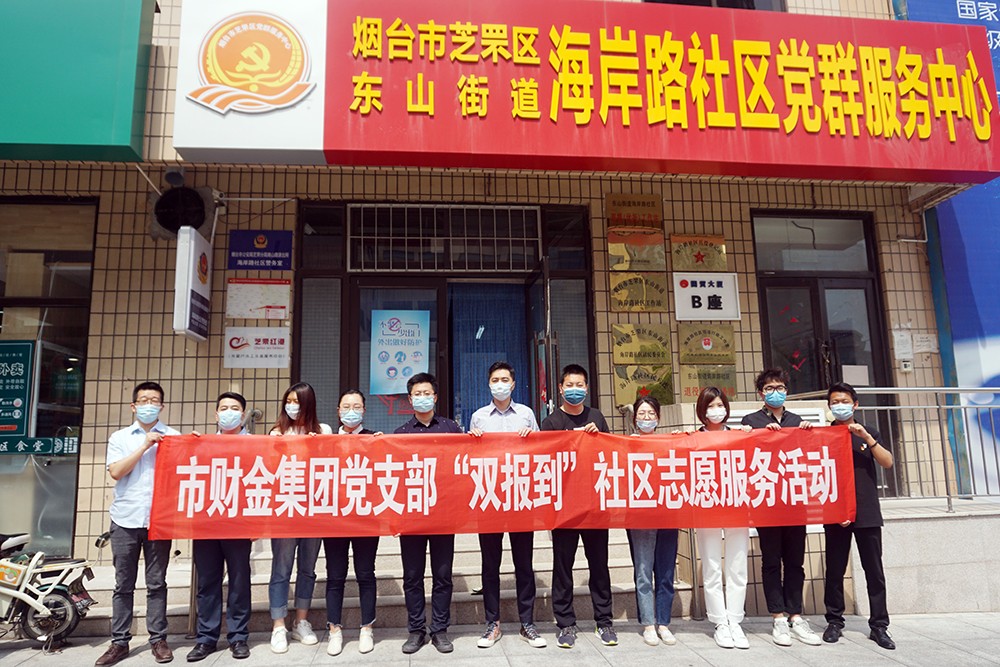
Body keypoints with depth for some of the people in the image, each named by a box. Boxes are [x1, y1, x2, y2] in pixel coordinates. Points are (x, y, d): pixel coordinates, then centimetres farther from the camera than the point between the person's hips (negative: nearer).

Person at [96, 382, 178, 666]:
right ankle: (119, 642, 15)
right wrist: (144, 446, -9)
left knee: (157, 583, 5)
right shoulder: (120, 438, 10)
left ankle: (158, 639, 13)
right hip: (125, 519, 1)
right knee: (123, 584, 6)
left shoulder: (174, 437, 8)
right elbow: (116, 472, -4)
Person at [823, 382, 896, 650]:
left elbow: (887, 462, -5)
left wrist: (865, 436, -16)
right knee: (835, 570, 4)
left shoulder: (868, 433, 9)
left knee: (874, 571, 4)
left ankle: (879, 625, 13)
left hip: (868, 513, 1)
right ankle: (834, 621, 15)